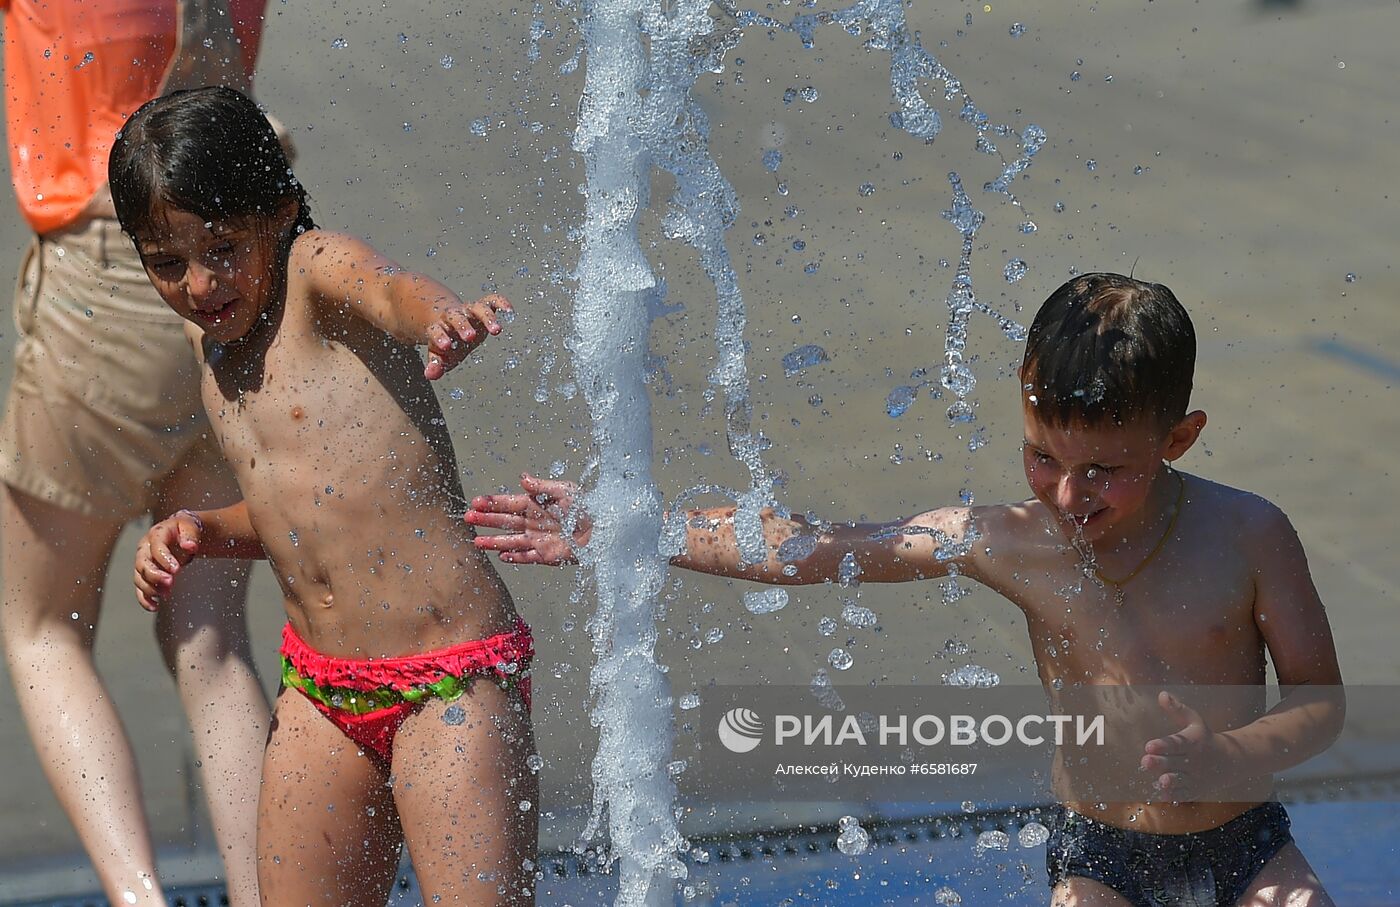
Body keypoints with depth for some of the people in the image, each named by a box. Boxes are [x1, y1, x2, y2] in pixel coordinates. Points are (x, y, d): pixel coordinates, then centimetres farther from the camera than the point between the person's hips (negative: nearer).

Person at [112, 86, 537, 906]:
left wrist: (446, 317, -57)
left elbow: (392, 290, -34)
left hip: (453, 682, -7)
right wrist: (200, 532, 4)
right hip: (319, 693, 7)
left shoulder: (318, 269, -8)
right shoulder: (210, 340, 12)